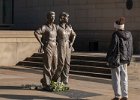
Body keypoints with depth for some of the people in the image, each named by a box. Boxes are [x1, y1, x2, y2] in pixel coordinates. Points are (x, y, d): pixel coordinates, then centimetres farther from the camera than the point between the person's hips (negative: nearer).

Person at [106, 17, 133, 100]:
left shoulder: (116, 35, -16)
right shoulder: (129, 35, 3)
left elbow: (112, 47, -15)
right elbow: (131, 48, 9)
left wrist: (108, 58, -6)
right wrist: (128, 59, 18)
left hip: (116, 59, -6)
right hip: (125, 59, 6)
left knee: (116, 78, 2)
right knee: (124, 78, 11)